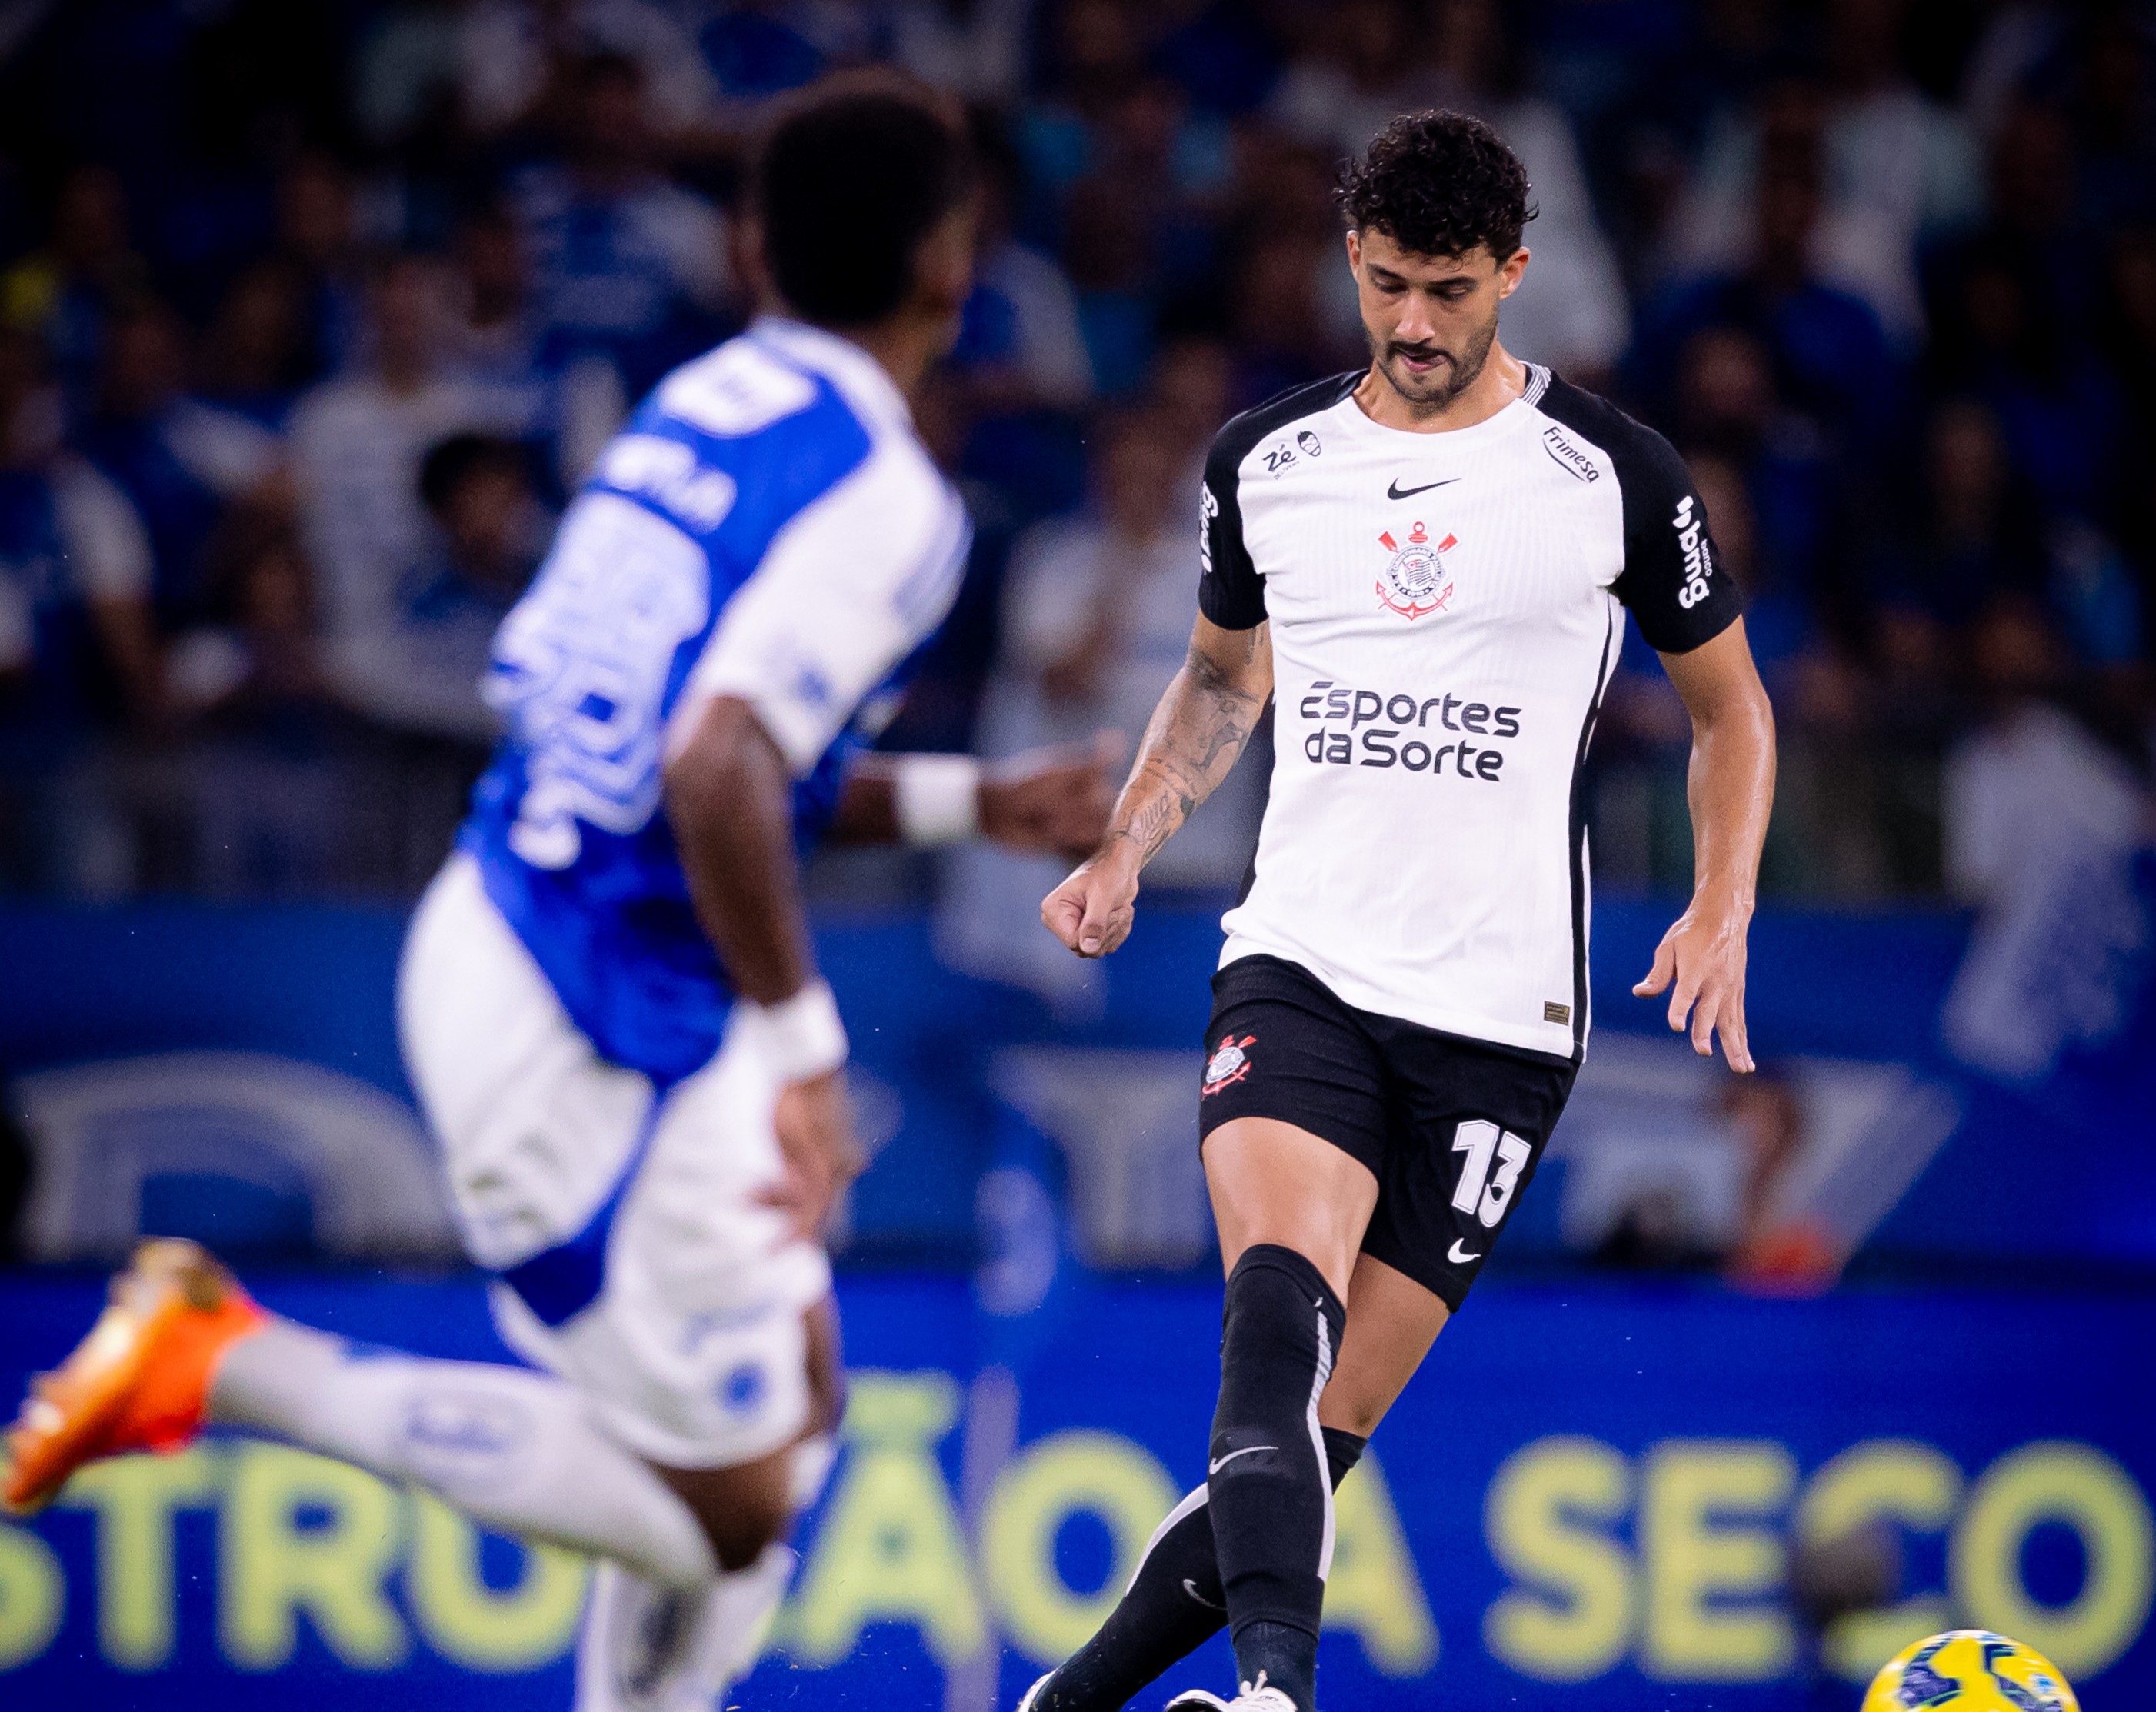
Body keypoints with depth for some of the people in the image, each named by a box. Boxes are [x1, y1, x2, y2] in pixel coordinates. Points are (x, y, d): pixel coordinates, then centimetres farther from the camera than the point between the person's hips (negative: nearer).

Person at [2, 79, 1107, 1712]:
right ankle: (223, 1361, -4)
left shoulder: (706, 407, 9)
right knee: (720, 1509, 1)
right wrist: (806, 1052, -21)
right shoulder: (885, 497, -17)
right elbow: (715, 780, -29)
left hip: (495, 942, 9)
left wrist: (968, 802, 22)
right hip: (595, 1044, -9)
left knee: (795, 1397, 21)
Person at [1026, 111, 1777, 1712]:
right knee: (1279, 1302, -28)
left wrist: (1722, 915, -3)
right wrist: (1126, 853, 10)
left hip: (1502, 1008, -1)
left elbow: (1732, 702, 11)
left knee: (1332, 1419, -2)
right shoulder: (1264, 462, 7)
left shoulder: (1614, 473, -1)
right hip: (1299, 967, 1)